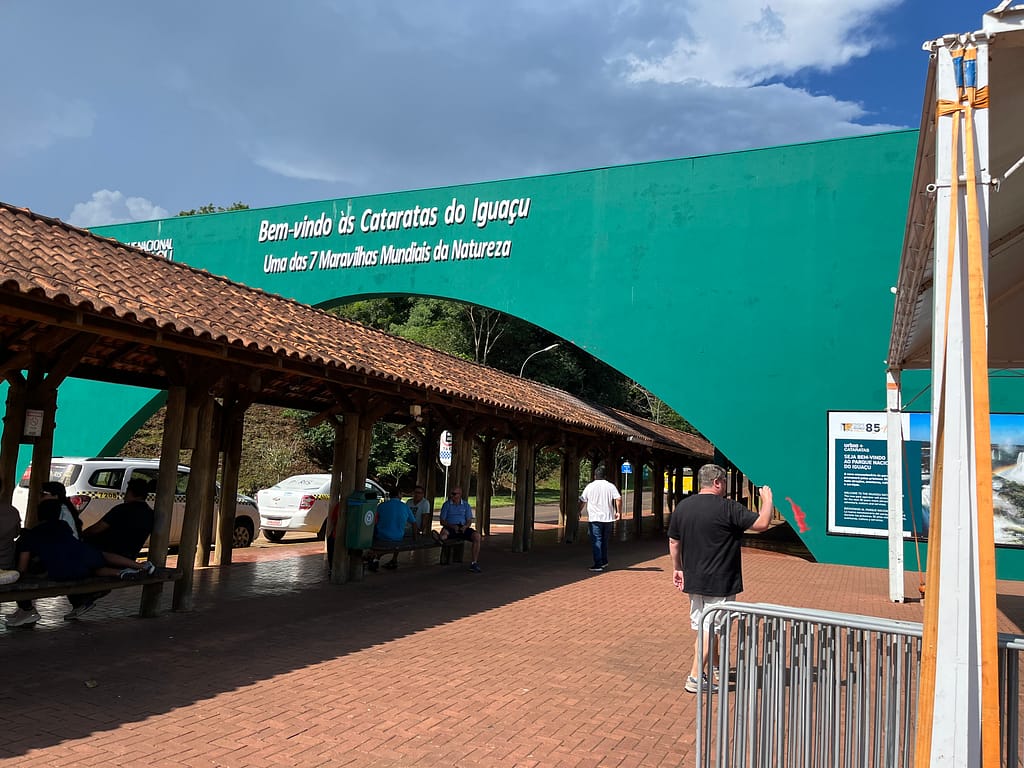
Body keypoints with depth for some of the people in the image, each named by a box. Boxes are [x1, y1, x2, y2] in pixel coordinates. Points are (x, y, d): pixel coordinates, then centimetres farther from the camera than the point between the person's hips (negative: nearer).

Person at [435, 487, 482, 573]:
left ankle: (474, 563, -24)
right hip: (450, 528, 0)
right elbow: (442, 521, 3)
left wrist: (465, 526, -15)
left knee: (477, 536, -24)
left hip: (463, 528, 0)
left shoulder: (466, 505, 13)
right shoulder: (446, 504, 8)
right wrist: (452, 526, -16)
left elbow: (469, 521, 10)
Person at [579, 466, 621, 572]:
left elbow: (582, 501, 4)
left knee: (596, 541, -3)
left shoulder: (590, 486, -1)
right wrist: (618, 512, 4)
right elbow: (618, 499, -7)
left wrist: (579, 512, 19)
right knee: (604, 541, 17)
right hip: (607, 518, 3)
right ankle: (604, 562, 25)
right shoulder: (611, 486, 3)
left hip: (594, 518, -3)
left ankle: (598, 564, -10)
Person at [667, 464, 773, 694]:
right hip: (719, 582, -7)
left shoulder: (682, 507, 4)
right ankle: (695, 678, 1)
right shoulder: (728, 508, -15)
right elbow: (762, 523, -14)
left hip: (692, 580, 7)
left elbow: (673, 541, 11)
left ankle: (714, 667, 34)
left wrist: (678, 569, 22)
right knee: (711, 629, 0)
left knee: (700, 627, 18)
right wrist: (767, 499, 3)